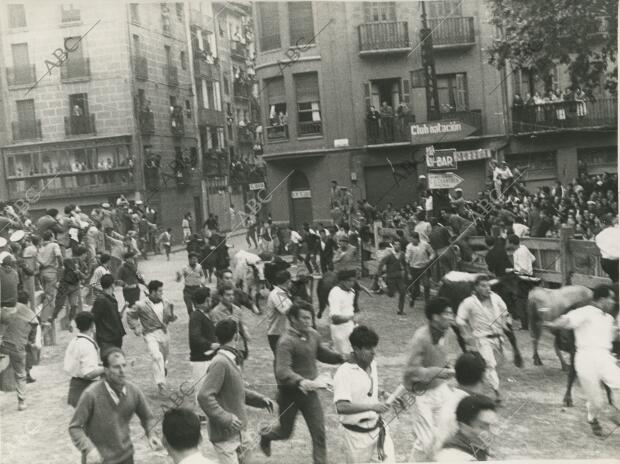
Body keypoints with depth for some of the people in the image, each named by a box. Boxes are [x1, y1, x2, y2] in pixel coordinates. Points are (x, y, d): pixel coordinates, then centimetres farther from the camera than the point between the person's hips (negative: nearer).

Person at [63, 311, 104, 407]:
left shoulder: (73, 342, 6)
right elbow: (89, 373, -28)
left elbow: (66, 366, 14)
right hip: (85, 388, -9)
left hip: (74, 384, 9)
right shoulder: (88, 345, -21)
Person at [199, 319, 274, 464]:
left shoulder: (234, 360, 8)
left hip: (238, 431, 9)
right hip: (225, 435, -9)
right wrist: (226, 418, -26)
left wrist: (260, 399, 10)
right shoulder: (220, 363, -21)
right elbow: (204, 396, -25)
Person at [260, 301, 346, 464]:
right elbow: (282, 371, -36)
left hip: (309, 392, 5)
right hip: (289, 393, -4)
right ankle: (266, 435, 51)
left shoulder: (314, 335, -2)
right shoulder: (286, 342, -24)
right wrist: (302, 382, -52)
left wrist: (341, 357, 1)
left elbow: (321, 353, 18)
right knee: (285, 432, 18)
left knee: (319, 432, -2)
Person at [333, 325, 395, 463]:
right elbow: (341, 407, -31)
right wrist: (371, 406, -37)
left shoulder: (372, 365, 3)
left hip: (378, 427, 6)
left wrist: (385, 396, 8)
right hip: (357, 434, -6)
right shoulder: (344, 373, -20)